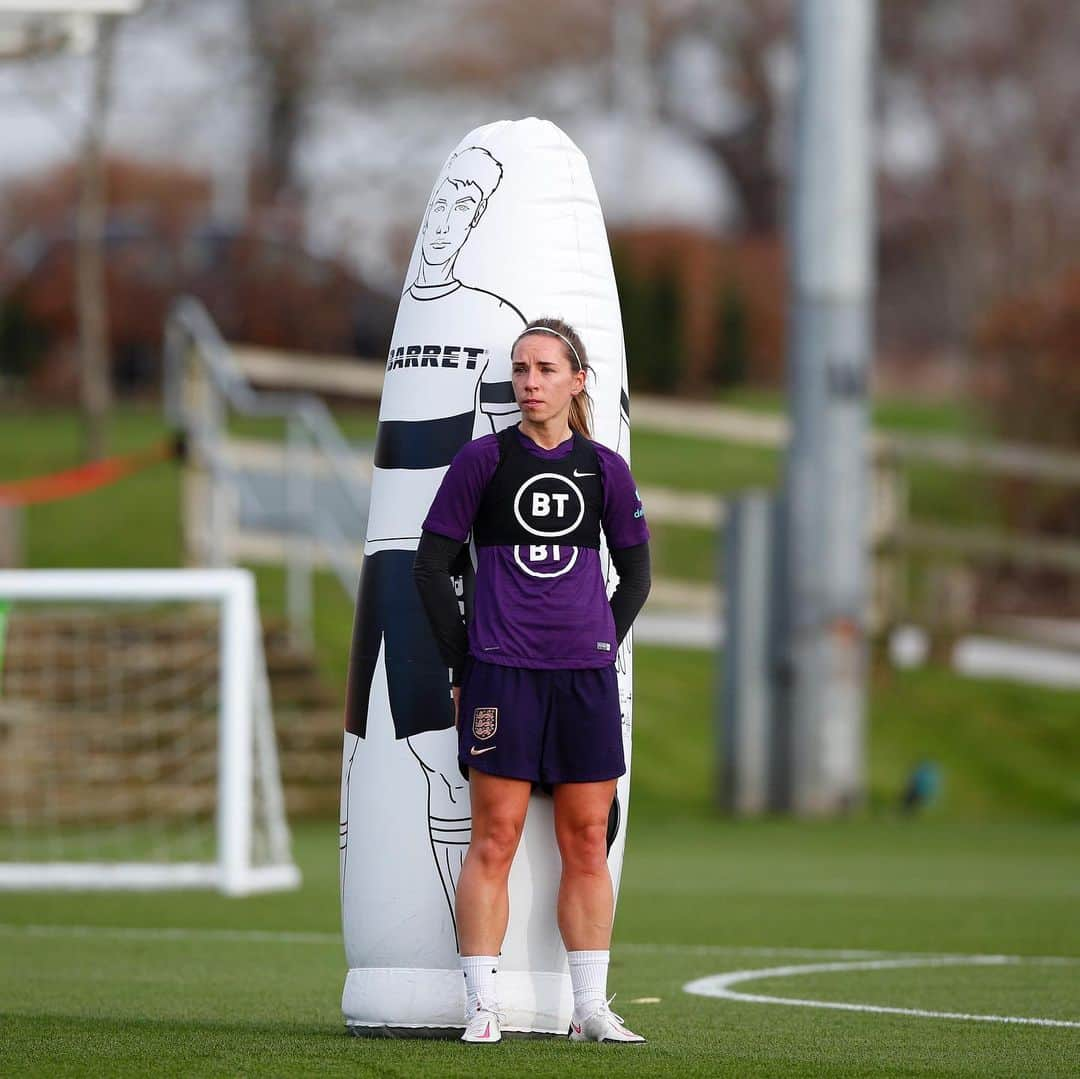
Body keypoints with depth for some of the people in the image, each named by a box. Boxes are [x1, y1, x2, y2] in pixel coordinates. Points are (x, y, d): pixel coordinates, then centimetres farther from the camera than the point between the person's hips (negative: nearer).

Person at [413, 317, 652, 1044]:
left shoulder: (604, 469, 8)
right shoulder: (482, 460, 1)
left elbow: (635, 575, 18)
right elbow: (431, 565, 4)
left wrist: (604, 646, 7)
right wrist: (463, 661, 0)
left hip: (586, 673, 2)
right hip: (501, 671, -2)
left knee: (587, 841, 4)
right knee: (496, 838, -5)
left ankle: (591, 1007, 9)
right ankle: (482, 1006, -3)